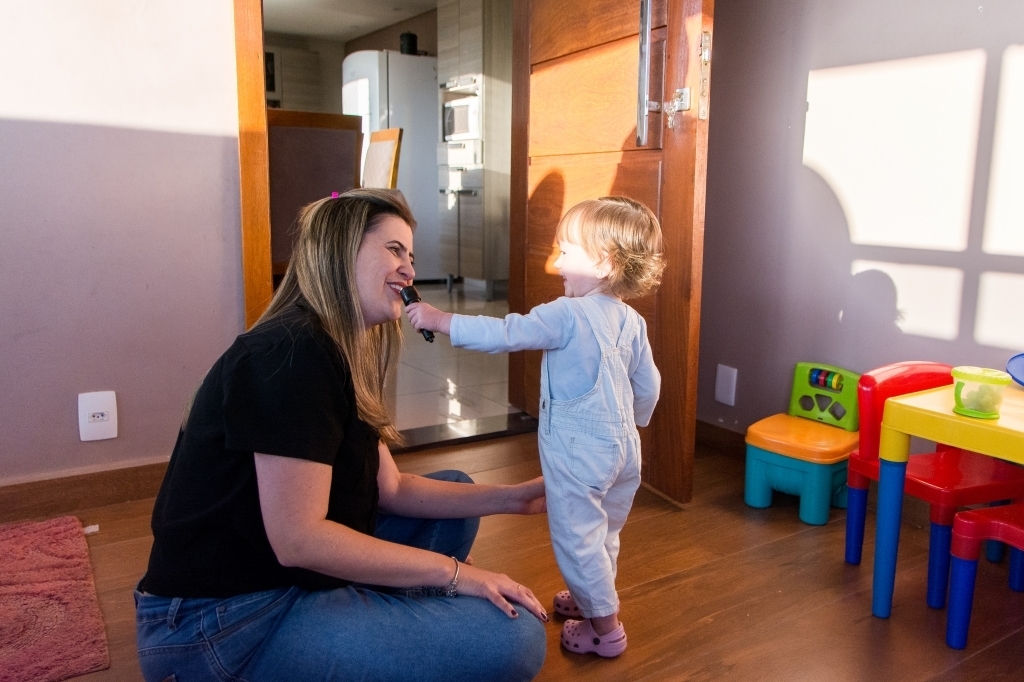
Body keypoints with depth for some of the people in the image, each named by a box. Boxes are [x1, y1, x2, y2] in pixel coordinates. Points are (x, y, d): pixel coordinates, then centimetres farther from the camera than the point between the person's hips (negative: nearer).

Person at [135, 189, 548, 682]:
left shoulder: (343, 358, 9)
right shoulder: (291, 355, -21)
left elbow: (391, 489, 9)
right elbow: (298, 539, -25)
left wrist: (511, 497, 2)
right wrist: (455, 571, -18)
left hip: (291, 580, 10)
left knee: (454, 486, 16)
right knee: (515, 637, -17)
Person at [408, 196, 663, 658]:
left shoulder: (568, 315, -20)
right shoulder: (631, 321, 3)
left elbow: (504, 334, -24)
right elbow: (649, 385, 10)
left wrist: (438, 320, -19)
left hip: (577, 448, -8)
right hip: (623, 444, 9)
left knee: (576, 537, 8)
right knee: (603, 533, 24)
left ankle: (605, 627, 20)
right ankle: (592, 600, 45)